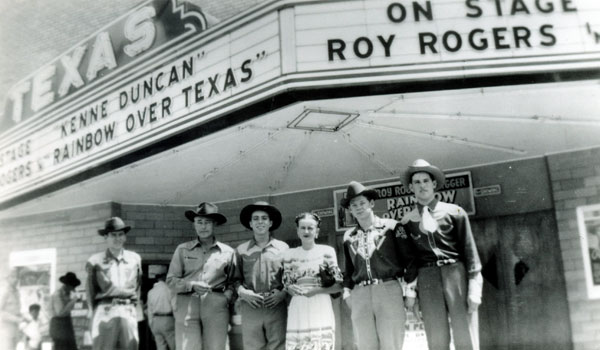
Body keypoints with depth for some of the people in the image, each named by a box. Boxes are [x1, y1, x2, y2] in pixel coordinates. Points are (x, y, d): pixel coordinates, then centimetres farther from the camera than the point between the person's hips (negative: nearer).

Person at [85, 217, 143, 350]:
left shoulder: (135, 258, 13)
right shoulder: (96, 261, 5)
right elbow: (91, 290, 9)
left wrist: (137, 312, 13)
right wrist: (93, 313, 7)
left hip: (129, 313, 2)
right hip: (105, 312, -2)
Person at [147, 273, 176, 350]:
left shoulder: (151, 292, 11)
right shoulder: (169, 289, -5)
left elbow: (150, 311, 12)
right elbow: (175, 306, -9)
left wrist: (152, 326, 18)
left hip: (155, 321, 5)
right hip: (167, 320, -5)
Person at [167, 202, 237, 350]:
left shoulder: (228, 252, 12)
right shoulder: (182, 249, 10)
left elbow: (233, 281, 14)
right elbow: (171, 280, 8)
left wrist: (227, 297, -4)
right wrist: (192, 285, -9)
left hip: (216, 307, 1)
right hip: (187, 306, 0)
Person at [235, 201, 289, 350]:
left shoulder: (283, 248, 8)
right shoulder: (241, 250, 10)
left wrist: (283, 293, -7)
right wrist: (242, 292, -7)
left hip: (277, 308, -1)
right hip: (250, 309, 1)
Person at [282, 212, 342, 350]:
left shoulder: (327, 251, 0)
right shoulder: (289, 254, 8)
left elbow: (339, 285, 1)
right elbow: (286, 285, 13)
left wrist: (317, 290, -13)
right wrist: (292, 289, -10)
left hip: (321, 307, -2)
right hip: (298, 308, 2)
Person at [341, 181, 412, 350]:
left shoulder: (391, 226, 5)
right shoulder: (349, 236, 16)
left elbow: (408, 258, 3)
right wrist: (347, 291, 11)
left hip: (389, 288, -3)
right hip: (359, 294, 3)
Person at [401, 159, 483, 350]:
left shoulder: (454, 212, 5)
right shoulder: (407, 220, 11)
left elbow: (469, 249, 2)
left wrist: (474, 288, -5)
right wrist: (411, 291, 9)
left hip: (456, 273, -1)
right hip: (427, 277, 2)